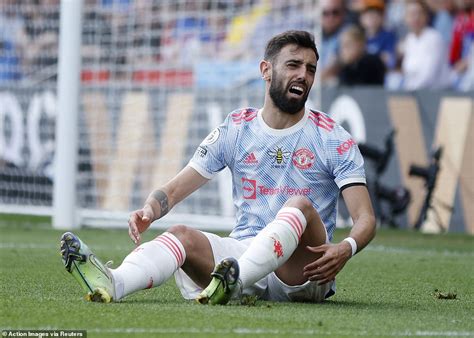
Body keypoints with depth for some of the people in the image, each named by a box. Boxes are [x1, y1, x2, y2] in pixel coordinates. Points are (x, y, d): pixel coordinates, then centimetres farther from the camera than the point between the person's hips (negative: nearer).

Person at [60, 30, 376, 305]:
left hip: (300, 274, -2)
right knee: (181, 234, -25)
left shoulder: (334, 140, 3)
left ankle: (233, 281, -57)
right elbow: (174, 189, 9)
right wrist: (149, 210, -16)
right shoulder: (235, 130, 11)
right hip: (243, 250, 3)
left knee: (301, 206, -32)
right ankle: (111, 284, -57)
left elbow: (365, 218, -4)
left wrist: (346, 249, -28)